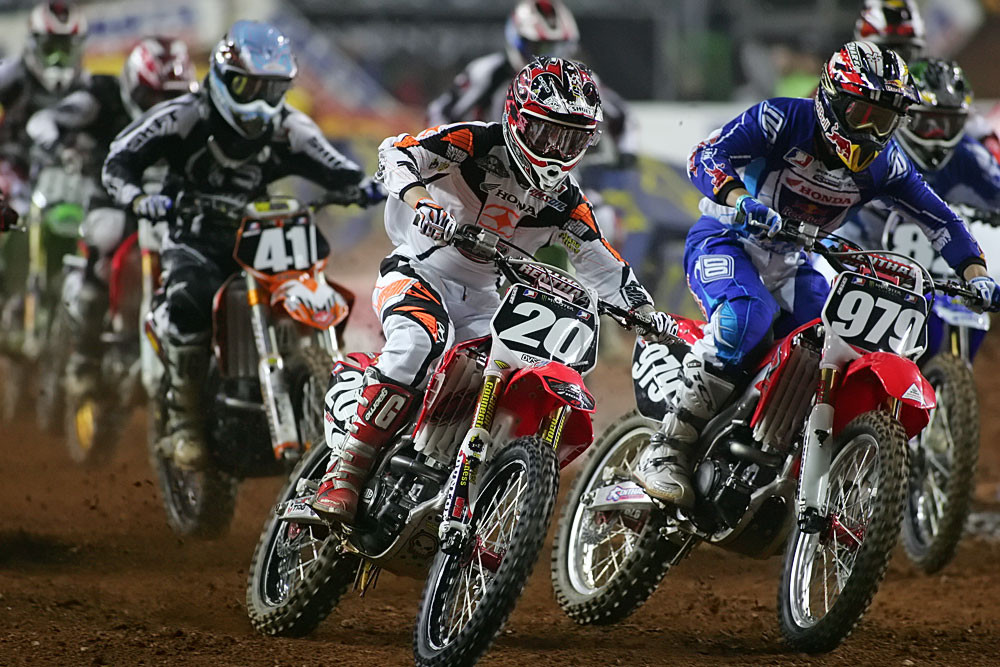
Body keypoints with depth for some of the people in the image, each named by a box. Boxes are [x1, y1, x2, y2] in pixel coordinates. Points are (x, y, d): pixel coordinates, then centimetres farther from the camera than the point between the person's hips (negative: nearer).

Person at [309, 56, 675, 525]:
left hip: (481, 302, 6)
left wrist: (646, 315, -2)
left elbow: (602, 265, 13)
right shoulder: (474, 144, -10)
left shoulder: (565, 203, 6)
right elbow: (397, 152, -21)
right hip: (419, 272, -6)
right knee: (419, 341, -38)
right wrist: (420, 200, -41)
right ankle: (344, 473, -35)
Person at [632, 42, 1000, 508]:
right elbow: (705, 156, -28)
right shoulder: (783, 120, -20)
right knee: (746, 317, -35)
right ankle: (666, 450, -32)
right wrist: (739, 199, -48)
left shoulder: (883, 163, -4)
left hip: (789, 261, 7)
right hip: (725, 240, -7)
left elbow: (939, 218, 2)